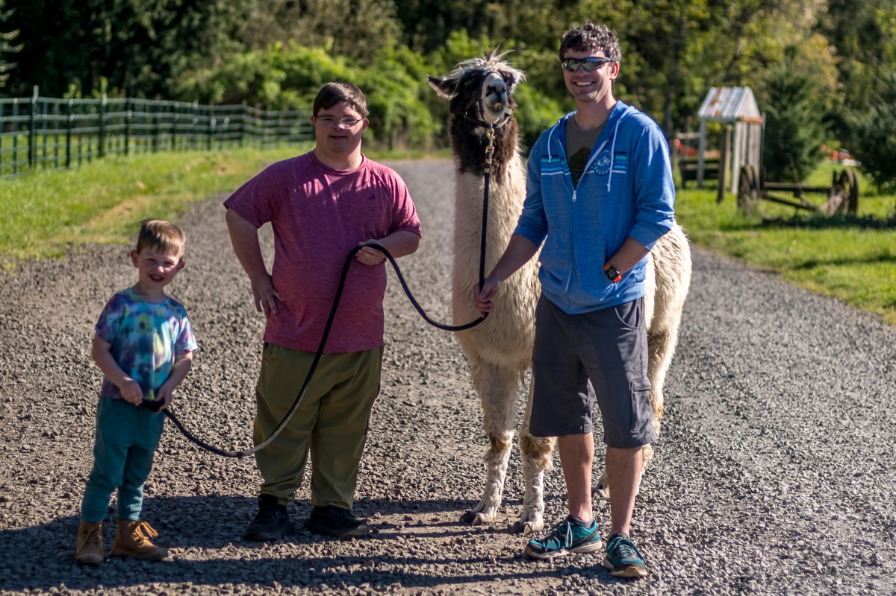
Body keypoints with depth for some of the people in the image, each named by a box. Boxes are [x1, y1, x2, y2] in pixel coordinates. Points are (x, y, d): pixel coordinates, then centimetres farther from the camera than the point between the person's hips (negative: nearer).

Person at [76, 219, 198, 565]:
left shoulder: (176, 312, 4)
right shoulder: (122, 304, -10)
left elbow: (186, 356, 8)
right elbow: (99, 348, -11)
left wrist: (170, 386, -9)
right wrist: (123, 381, -21)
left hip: (153, 409, 5)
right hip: (118, 404, -5)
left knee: (137, 474, 15)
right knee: (107, 471, -3)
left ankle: (128, 533, 25)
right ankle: (89, 534, 6)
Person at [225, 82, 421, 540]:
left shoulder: (385, 184, 6)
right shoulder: (285, 177, -1)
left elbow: (411, 233, 16)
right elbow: (238, 215, 6)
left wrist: (384, 247, -7)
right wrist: (258, 278, 2)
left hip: (360, 338, 2)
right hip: (295, 332, -2)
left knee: (345, 429, 8)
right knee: (283, 424, 3)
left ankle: (332, 507, 19)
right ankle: (274, 505, 15)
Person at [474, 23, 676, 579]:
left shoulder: (639, 134, -7)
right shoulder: (548, 144, 9)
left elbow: (658, 215, -11)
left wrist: (611, 271, -13)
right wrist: (495, 279, 7)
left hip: (615, 304, -5)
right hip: (557, 303, 6)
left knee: (626, 426, -1)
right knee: (567, 417, 12)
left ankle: (621, 535, 8)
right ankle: (581, 522, 25)